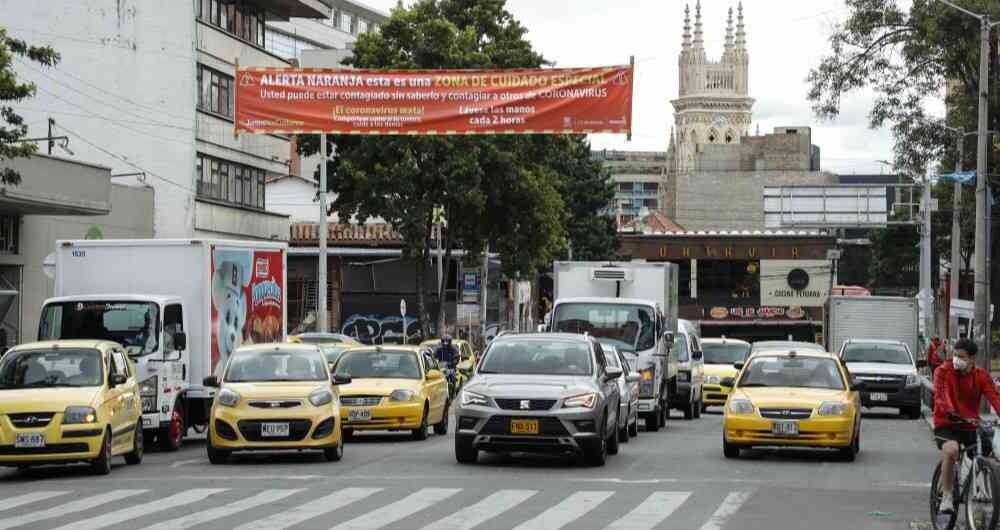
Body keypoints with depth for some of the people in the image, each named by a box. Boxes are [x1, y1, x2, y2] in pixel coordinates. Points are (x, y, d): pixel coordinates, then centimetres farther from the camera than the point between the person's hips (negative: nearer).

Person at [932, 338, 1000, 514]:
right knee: (951, 450, -34)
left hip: (970, 426, 3)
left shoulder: (981, 376, -2)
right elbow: (941, 393, -26)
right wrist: (949, 410, -47)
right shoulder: (943, 371, -9)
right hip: (946, 425, -3)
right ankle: (947, 497, -21)